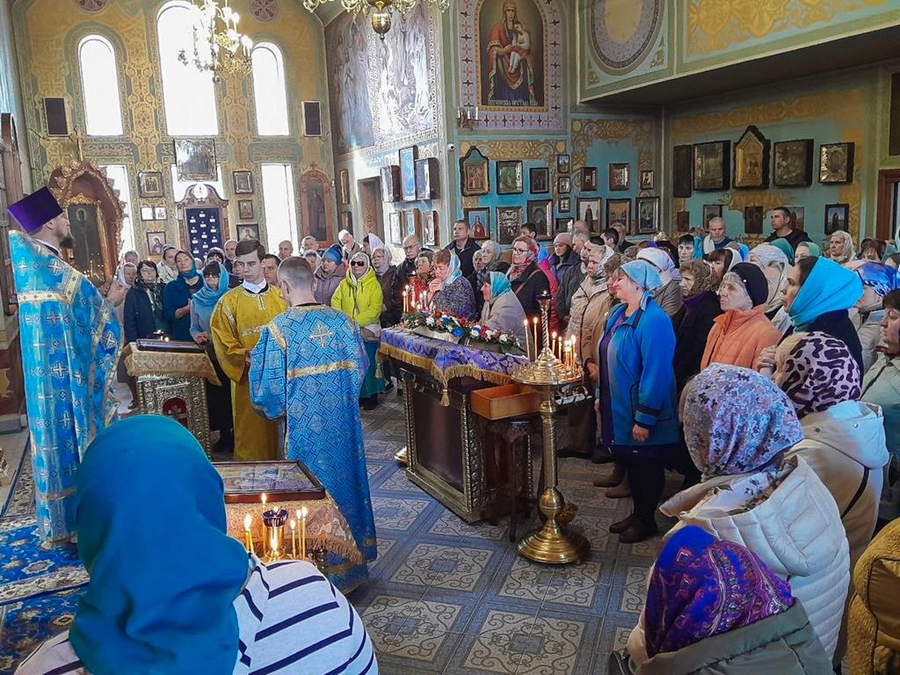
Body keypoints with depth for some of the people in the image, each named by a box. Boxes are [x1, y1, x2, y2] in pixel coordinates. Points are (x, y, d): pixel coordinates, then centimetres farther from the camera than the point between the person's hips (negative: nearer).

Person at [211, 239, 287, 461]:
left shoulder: (281, 297, 6)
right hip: (248, 378, -2)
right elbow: (223, 343, -2)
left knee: (282, 430, 7)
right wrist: (244, 356, -19)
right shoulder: (228, 301, 0)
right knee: (252, 431, 3)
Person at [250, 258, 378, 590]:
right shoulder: (343, 321, -4)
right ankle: (353, 563, 36)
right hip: (345, 424, 4)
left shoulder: (278, 329, -16)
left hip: (306, 430, -4)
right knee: (346, 481, 19)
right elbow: (359, 368, 5)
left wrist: (275, 409, 9)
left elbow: (269, 388, -12)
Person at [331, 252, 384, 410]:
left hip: (368, 331, -4)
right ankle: (357, 394, 23)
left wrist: (355, 321, -20)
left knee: (369, 365, 2)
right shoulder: (344, 284, 8)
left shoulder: (374, 284, -5)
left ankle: (371, 396, 15)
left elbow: (374, 310, -13)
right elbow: (335, 302, 6)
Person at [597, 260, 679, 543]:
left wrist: (644, 419, -24)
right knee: (629, 461, 20)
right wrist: (601, 395, 16)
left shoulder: (653, 321, -22)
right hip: (619, 408, 9)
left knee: (645, 465, 9)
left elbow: (655, 373, -25)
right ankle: (637, 514, 36)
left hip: (641, 415, -9)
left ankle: (646, 520, 27)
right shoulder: (618, 314, 6)